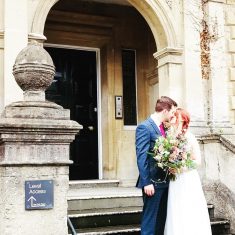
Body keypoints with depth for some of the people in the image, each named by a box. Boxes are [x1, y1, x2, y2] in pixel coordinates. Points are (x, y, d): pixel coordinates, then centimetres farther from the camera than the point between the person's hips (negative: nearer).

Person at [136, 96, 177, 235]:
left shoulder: (163, 128, 14)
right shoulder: (144, 127, -13)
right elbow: (141, 157, -17)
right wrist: (147, 183, -20)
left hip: (165, 181, 9)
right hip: (153, 182, -8)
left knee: (162, 218, 14)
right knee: (150, 219, -2)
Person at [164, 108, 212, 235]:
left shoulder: (189, 137, -8)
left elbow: (197, 160, -8)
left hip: (188, 180, -4)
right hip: (175, 181, 5)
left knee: (188, 214, 1)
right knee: (176, 214, 6)